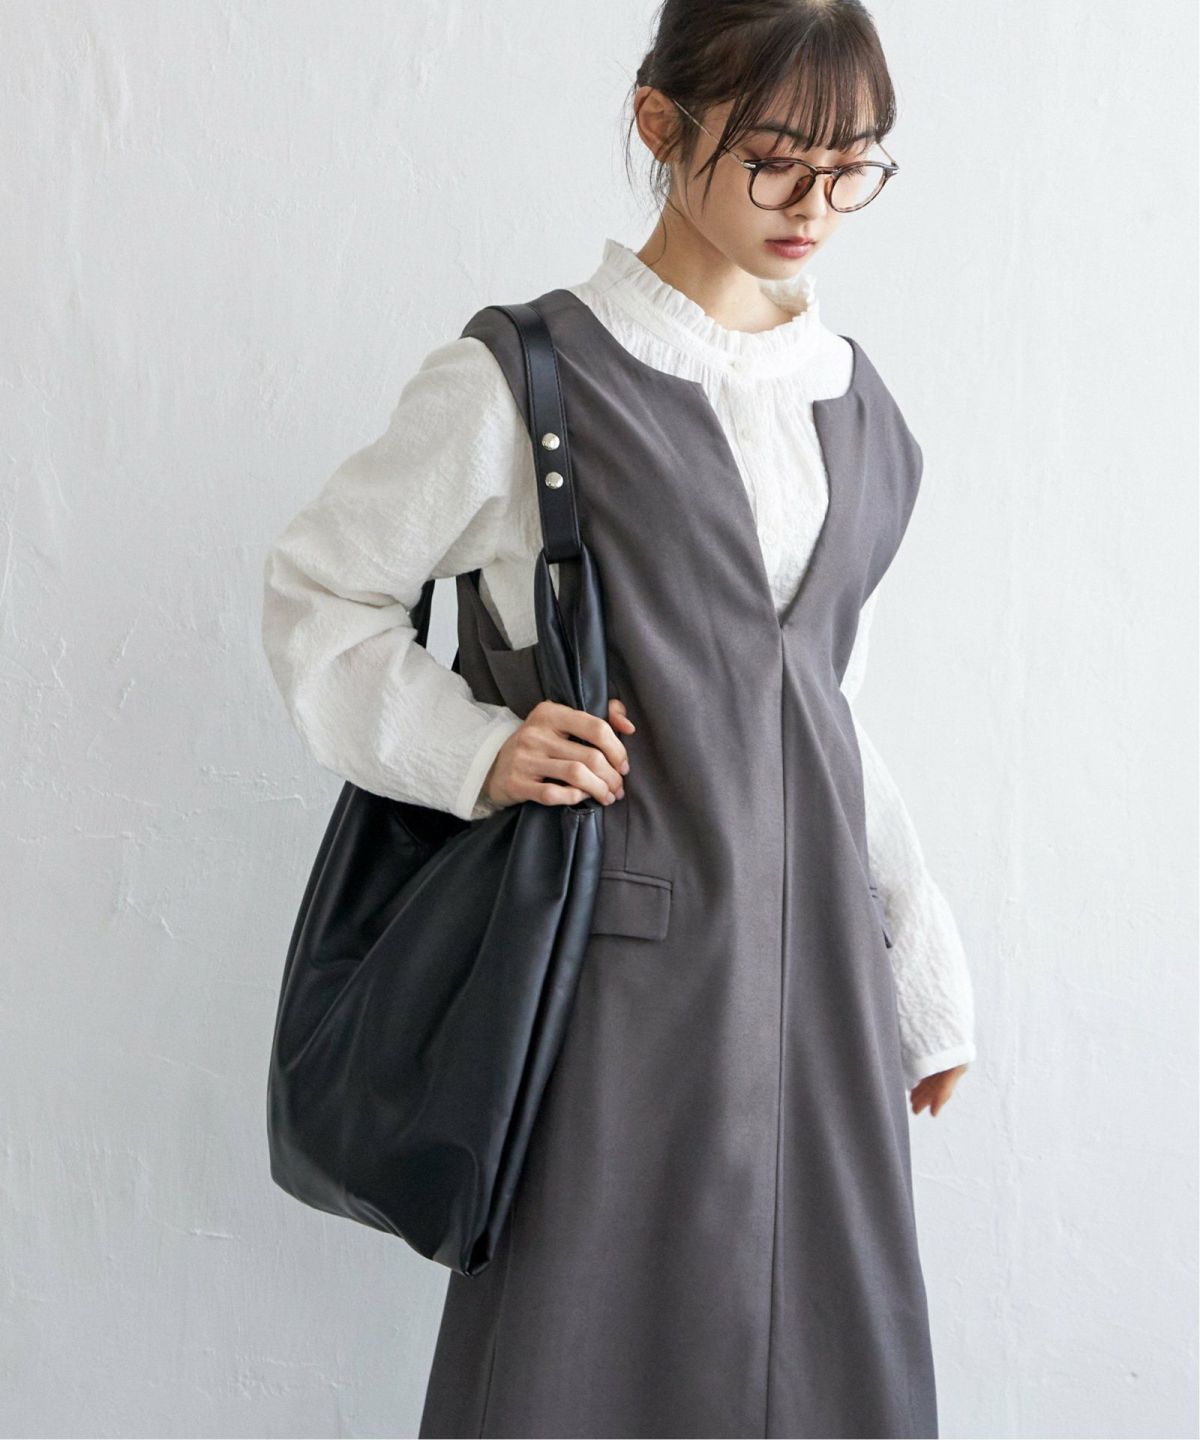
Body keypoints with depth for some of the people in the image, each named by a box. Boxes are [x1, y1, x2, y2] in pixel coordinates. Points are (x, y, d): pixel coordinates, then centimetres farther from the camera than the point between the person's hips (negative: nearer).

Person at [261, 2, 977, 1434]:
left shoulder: (851, 400, 11)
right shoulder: (521, 377, -5)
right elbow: (317, 589, 3)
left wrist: (922, 969, 17)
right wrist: (471, 751, -13)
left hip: (817, 937, 5)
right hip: (629, 940, -5)